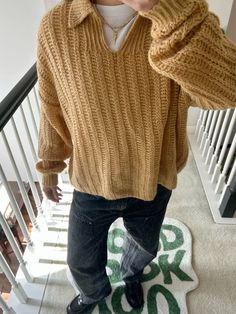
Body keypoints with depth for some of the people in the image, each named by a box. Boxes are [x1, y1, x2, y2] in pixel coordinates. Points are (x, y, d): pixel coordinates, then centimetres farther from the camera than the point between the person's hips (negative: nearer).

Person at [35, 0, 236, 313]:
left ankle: (131, 274, 69)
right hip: (91, 184, 1)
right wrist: (49, 166, 9)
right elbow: (53, 106, -1)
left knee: (145, 248, 29)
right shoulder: (55, 27, -14)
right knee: (82, 260, 24)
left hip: (152, 183, 1)